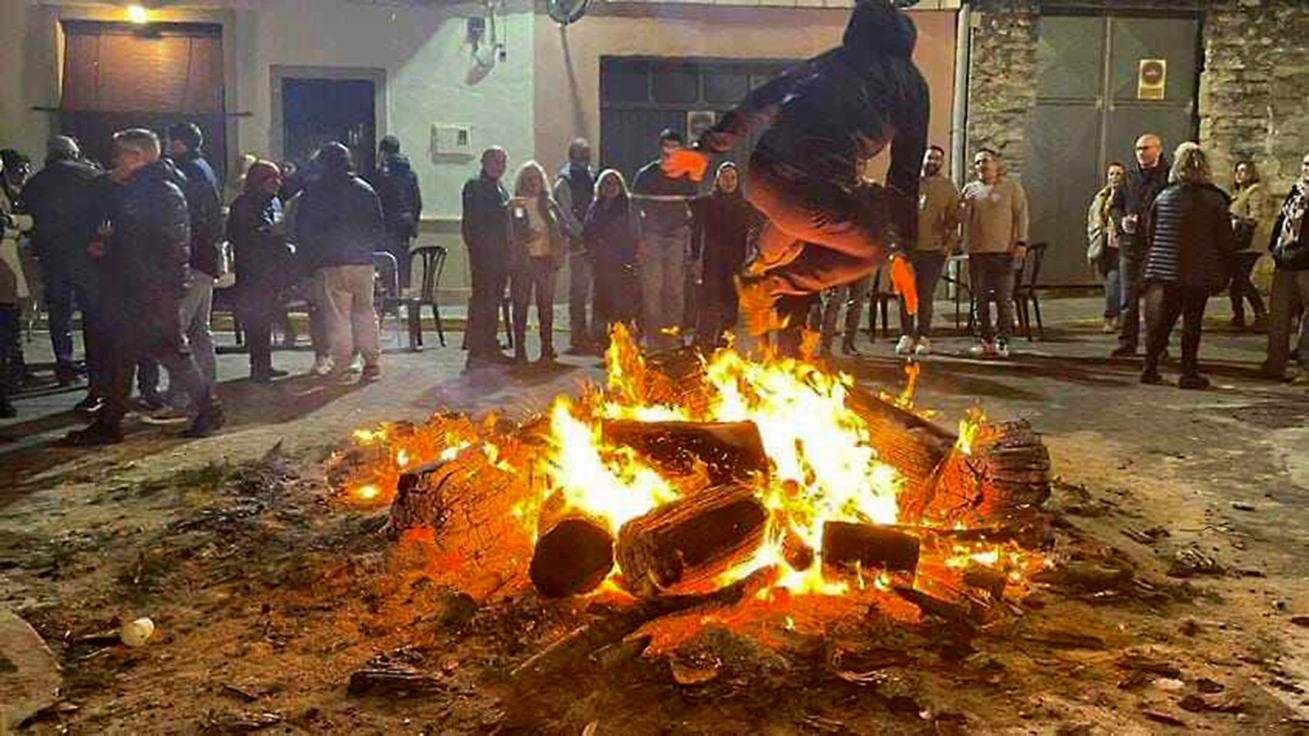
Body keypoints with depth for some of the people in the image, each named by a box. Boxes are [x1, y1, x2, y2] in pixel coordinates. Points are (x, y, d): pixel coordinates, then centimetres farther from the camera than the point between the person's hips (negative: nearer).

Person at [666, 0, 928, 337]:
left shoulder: (827, 63, 27)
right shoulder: (908, 82, 15)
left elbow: (759, 102, 21)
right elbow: (907, 169, 14)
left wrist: (707, 148, 25)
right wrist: (900, 249, 18)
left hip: (760, 179, 7)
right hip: (814, 193, -7)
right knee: (873, 246, 22)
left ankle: (766, 258, 26)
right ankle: (768, 285, 7)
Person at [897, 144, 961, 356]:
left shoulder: (948, 188, 7)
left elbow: (954, 220, 8)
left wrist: (950, 244, -2)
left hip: (934, 250, -1)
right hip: (908, 248, 1)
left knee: (925, 296, -2)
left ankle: (923, 337, 6)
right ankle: (906, 335, 8)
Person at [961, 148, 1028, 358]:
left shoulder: (1012, 187, 6)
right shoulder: (970, 189, 13)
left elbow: (1021, 215, 3)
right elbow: (961, 217, 10)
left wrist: (1021, 241, -7)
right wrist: (965, 205, -11)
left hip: (1003, 251, -3)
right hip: (977, 251, 3)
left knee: (1004, 298, -4)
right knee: (980, 299, 5)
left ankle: (1002, 341, -1)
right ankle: (984, 340, 12)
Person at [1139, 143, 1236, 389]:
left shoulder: (1164, 197, 2)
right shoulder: (1215, 200, -5)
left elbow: (1150, 235, 9)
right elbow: (1226, 242, -4)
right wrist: (1225, 274, 4)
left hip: (1164, 271, 2)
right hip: (1200, 274, -2)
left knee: (1160, 321, 11)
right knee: (1192, 322, 5)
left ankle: (1151, 368, 11)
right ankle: (1189, 372, 7)